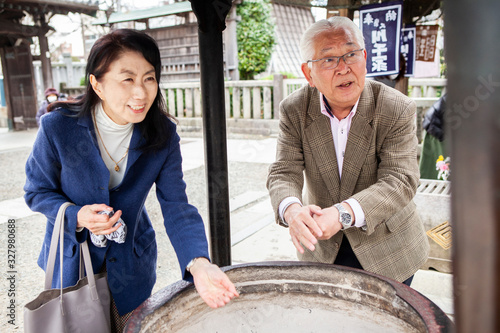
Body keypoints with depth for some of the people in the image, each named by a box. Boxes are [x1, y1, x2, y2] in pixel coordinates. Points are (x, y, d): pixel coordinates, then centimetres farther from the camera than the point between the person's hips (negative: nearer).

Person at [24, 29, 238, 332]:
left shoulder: (163, 134, -18)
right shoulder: (58, 127, -22)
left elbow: (176, 206, -21)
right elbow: (38, 191, -8)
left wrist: (198, 263, -38)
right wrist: (76, 217, -29)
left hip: (132, 264, 2)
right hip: (72, 260, -1)